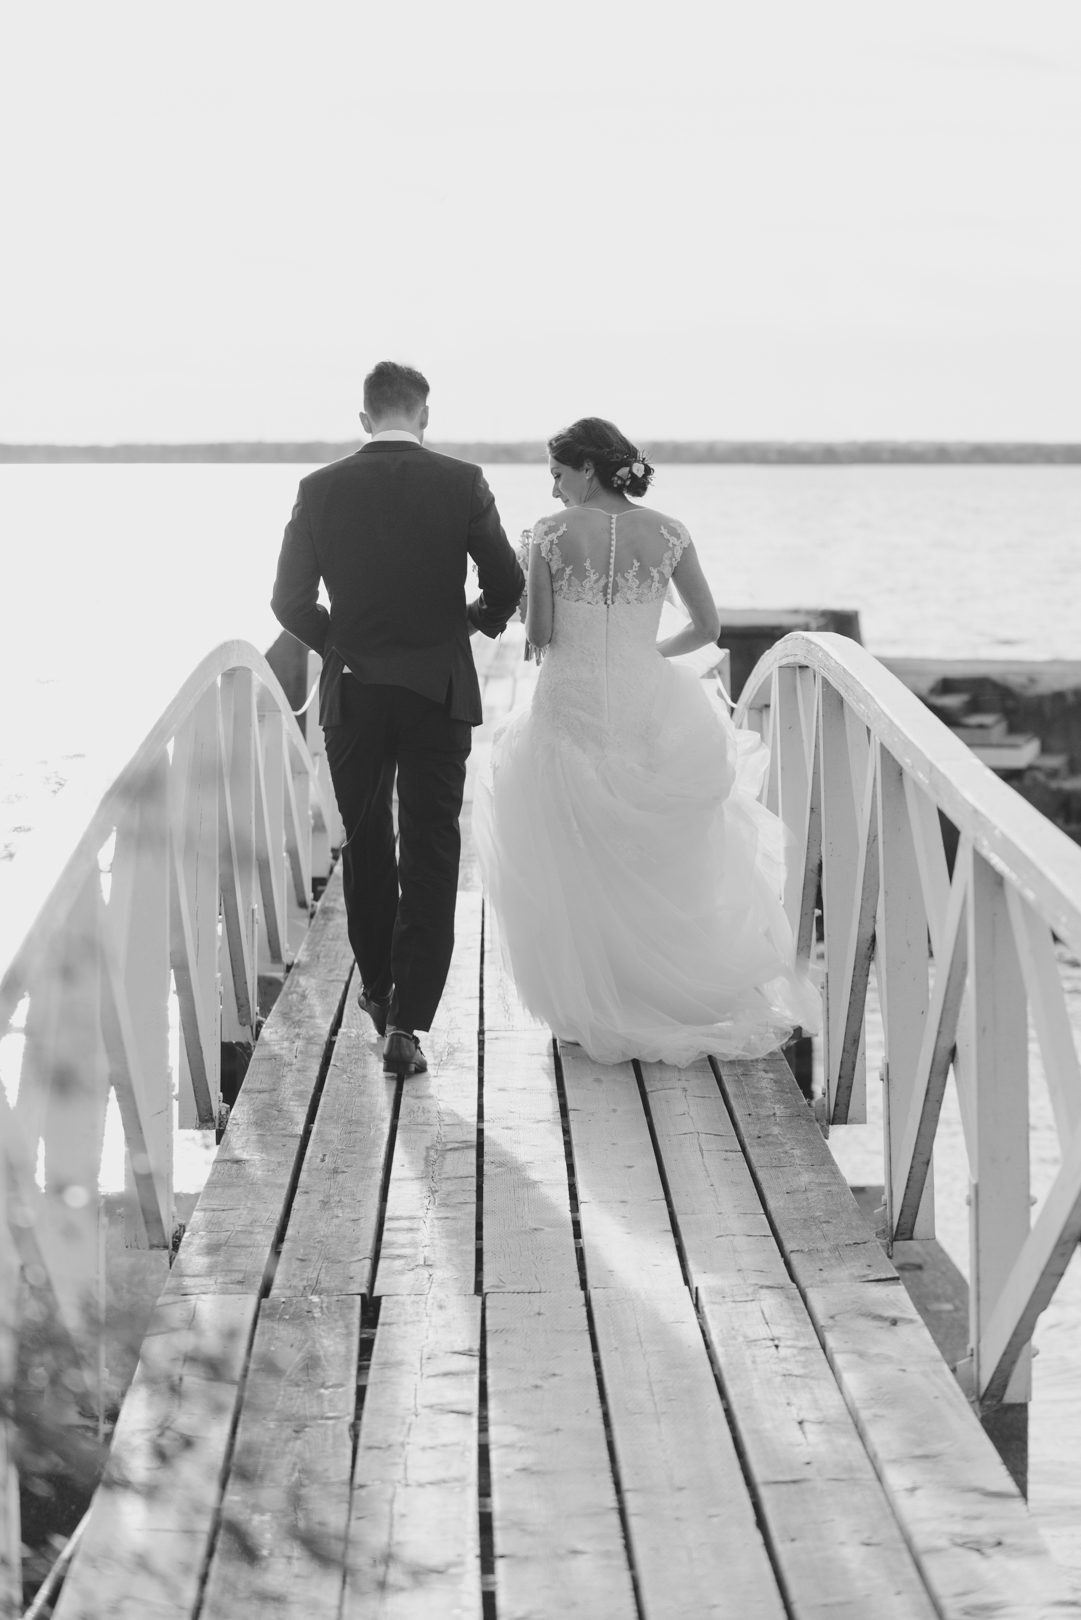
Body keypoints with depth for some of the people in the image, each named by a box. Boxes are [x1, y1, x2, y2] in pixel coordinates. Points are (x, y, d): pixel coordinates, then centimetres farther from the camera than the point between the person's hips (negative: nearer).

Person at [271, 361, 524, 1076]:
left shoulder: (321, 489, -4)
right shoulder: (462, 483, -6)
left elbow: (290, 601, -2)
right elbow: (507, 586, -4)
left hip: (352, 694, 1)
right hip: (439, 690, -1)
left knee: (365, 846, 19)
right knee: (431, 857, 1)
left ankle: (378, 986, 33)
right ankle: (407, 1022, -5)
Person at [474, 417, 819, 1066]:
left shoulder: (552, 533, -8)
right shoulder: (668, 533, 0)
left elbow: (539, 634, -6)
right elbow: (708, 627, 6)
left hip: (572, 708, -2)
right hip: (649, 709, 2)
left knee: (578, 866, 11)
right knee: (660, 860, 17)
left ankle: (596, 1006, 16)